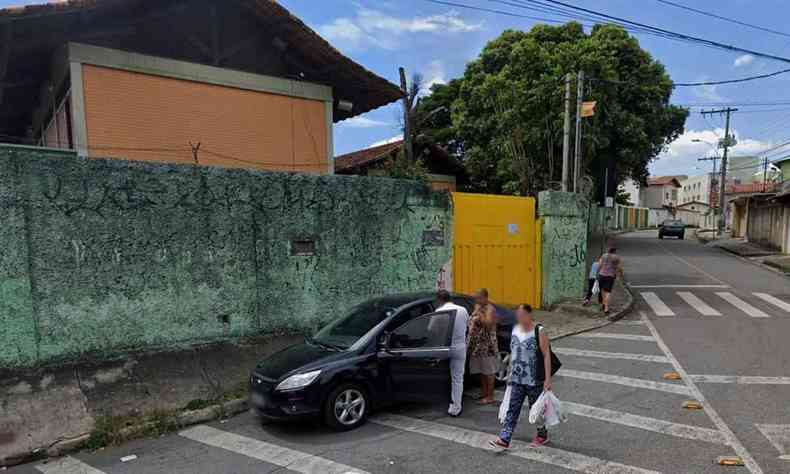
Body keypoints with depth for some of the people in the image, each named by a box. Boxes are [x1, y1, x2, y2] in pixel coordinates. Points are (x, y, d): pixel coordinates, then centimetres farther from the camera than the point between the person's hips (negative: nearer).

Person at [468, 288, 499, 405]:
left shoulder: (490, 309, -13)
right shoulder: (478, 307, 13)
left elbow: (488, 324, -27)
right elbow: (472, 322, 26)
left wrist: (479, 312, -24)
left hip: (487, 345, -9)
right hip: (477, 344, 9)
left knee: (488, 372, -1)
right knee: (481, 371, 16)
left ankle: (490, 397, 6)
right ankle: (484, 393, 27)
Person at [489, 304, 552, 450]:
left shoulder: (539, 332, -12)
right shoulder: (515, 330, 5)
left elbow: (546, 355, -13)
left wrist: (548, 378, -17)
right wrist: (510, 374, 15)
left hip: (534, 380, -5)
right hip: (517, 380, 5)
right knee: (512, 409, 2)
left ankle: (542, 435, 33)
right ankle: (504, 439, 4)